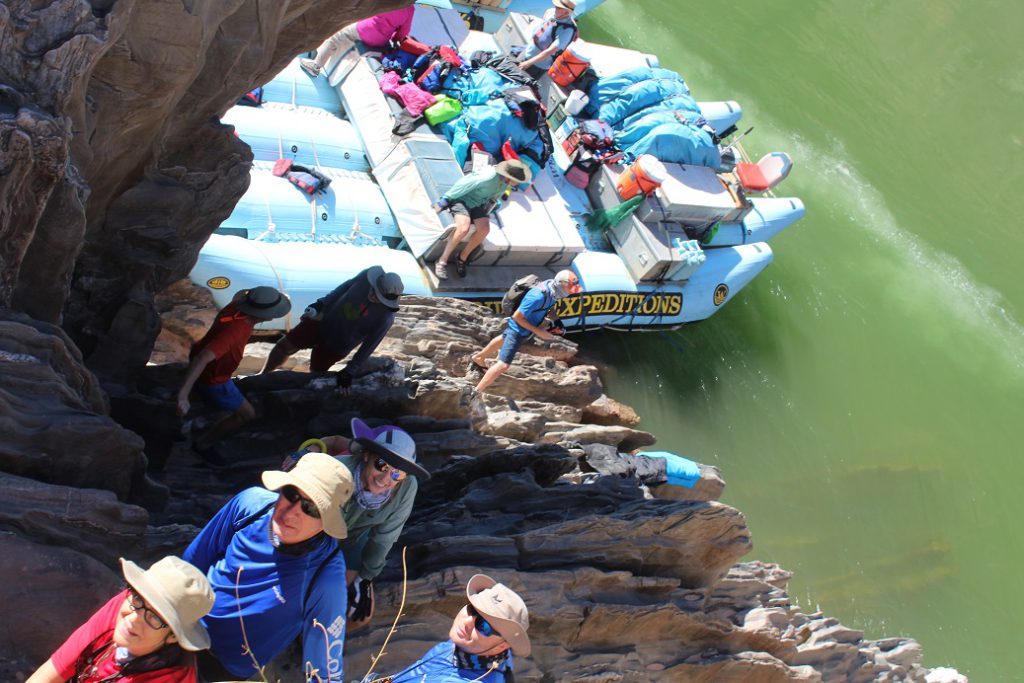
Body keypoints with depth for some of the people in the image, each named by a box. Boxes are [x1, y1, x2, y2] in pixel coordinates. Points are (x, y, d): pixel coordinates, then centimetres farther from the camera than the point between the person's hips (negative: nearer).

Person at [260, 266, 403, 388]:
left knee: (316, 372, 10)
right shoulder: (368, 276, -23)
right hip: (323, 321, 3)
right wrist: (322, 303, 1)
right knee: (284, 346, 6)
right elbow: (346, 286, -1)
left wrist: (349, 371, -12)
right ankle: (263, 376, 30)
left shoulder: (385, 319, -30)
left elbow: (368, 347, -18)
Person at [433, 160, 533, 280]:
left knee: (484, 229, -20)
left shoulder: (505, 182, -7)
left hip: (477, 203, 7)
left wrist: (484, 215, 18)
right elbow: (462, 186, -23)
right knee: (464, 228, -31)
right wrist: (444, 201, -17)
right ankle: (442, 261, -19)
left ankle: (462, 258, -3)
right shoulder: (488, 177, -31)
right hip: (462, 199, -7)